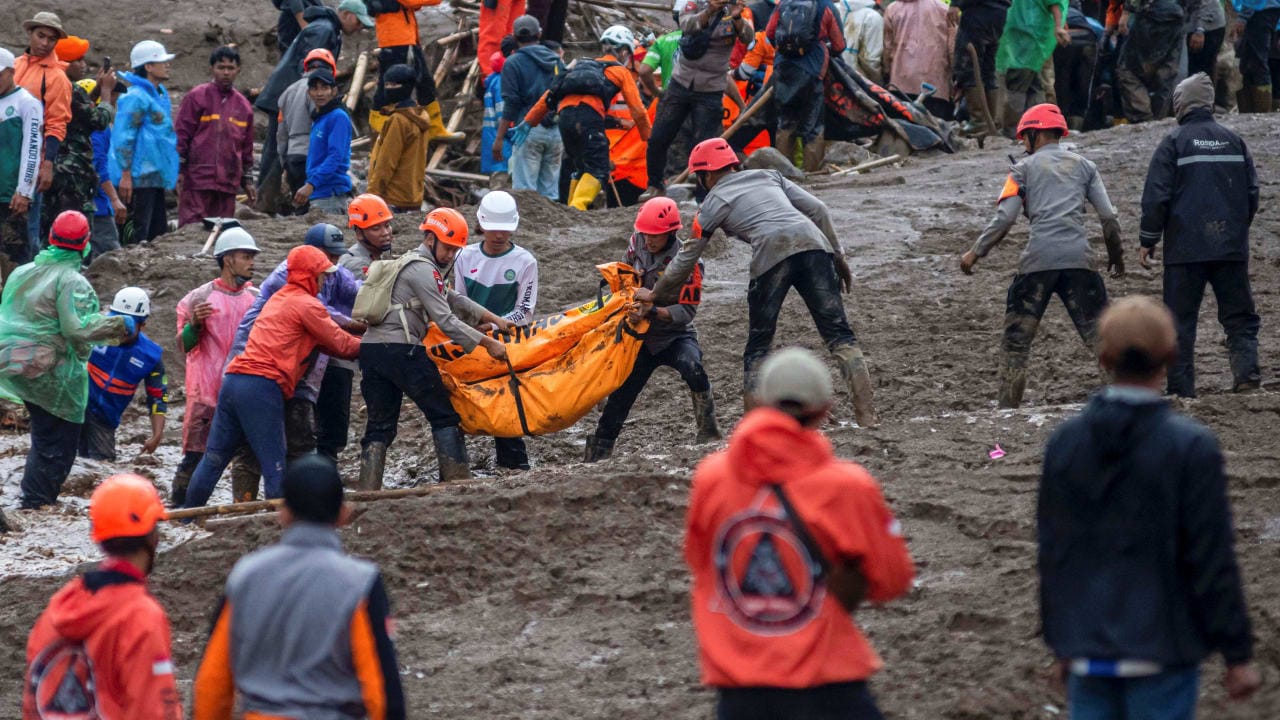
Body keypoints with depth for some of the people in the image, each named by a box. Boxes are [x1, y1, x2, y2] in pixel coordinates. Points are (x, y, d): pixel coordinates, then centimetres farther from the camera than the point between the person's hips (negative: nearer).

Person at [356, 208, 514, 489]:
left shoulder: (412, 264, 26)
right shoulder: (423, 270, -6)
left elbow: (452, 300, 31)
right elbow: (446, 321, -11)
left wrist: (493, 318, 27)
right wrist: (487, 343, -7)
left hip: (370, 349, 9)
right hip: (402, 350, -9)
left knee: (379, 426, 8)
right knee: (444, 416, 1)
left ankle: (367, 492, 1)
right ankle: (456, 481, -1)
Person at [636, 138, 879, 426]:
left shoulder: (713, 203, 18)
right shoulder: (769, 176, 29)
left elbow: (687, 258, 24)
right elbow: (817, 209, 20)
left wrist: (655, 294, 38)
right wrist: (838, 255, 25)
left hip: (771, 254, -3)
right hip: (813, 243, 3)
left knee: (758, 346, 11)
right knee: (839, 333, 2)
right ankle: (866, 415, -11)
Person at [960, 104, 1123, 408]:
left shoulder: (1025, 168, 9)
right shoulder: (1084, 166, 16)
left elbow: (1004, 219, 0)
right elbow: (1109, 216, 11)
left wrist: (975, 253, 9)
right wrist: (1116, 255, 24)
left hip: (1038, 260, -2)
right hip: (1078, 258, 2)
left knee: (1017, 340, 6)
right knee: (1099, 335, 4)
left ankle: (1008, 408, 4)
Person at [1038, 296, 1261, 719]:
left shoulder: (1064, 442, 1)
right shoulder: (1191, 448, -12)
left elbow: (1052, 553, 7)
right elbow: (1212, 561, -11)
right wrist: (1238, 655, -3)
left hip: (1088, 651, 4)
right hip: (1160, 650, -4)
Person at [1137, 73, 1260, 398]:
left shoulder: (1174, 142, -5)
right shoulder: (1233, 140, 7)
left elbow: (1156, 197, -7)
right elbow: (1252, 191, 10)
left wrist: (1148, 241, 1)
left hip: (1186, 248, -3)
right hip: (1231, 248, 3)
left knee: (1181, 319, 2)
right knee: (1239, 315, 8)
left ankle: (1181, 389, 0)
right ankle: (1247, 370, -10)